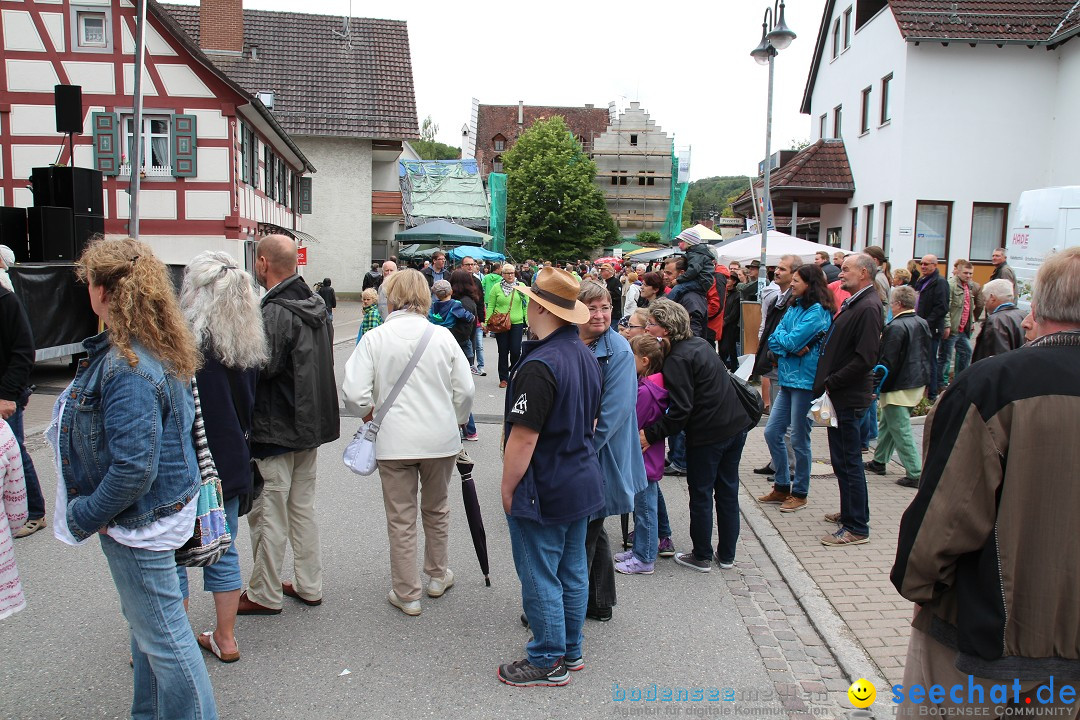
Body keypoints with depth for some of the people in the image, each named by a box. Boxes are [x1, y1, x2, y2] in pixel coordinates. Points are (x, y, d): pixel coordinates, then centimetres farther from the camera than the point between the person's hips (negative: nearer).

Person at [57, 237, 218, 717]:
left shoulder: (127, 371, -28)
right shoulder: (159, 349, 3)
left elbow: (133, 469, -30)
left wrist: (84, 517, -14)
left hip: (139, 520, -10)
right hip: (161, 509, 10)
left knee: (162, 633, 5)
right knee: (148, 621, 25)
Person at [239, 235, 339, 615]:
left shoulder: (274, 313, -21)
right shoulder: (316, 304, 7)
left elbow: (261, 367, -25)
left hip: (275, 428, -8)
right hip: (312, 423, 9)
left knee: (268, 514, 4)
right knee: (303, 507, 17)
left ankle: (264, 595, 16)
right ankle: (309, 586, 26)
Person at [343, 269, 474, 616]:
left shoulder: (375, 338, -8)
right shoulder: (443, 336, -3)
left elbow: (353, 392, -12)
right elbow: (465, 389, -1)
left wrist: (370, 415, 9)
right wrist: (456, 422, 17)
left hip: (394, 441, -2)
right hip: (441, 439, 2)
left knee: (401, 519, 9)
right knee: (436, 510, 22)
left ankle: (407, 594, 19)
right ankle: (438, 576, 37)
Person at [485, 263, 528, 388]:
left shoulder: (521, 287, 5)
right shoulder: (496, 287, 2)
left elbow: (526, 305, 6)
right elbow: (490, 306, 2)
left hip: (517, 323, 0)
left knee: (515, 351, -5)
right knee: (503, 352, 5)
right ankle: (503, 378, 15)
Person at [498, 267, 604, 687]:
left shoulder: (539, 365, -24)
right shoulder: (586, 356, 6)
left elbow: (524, 437, -24)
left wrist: (507, 489, -13)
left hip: (543, 492, -9)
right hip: (583, 482, 9)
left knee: (540, 579, 5)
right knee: (573, 572, 18)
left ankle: (548, 662, 18)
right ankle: (571, 651, 32)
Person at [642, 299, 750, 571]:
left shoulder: (677, 359, -17)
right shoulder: (700, 344, 10)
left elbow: (681, 410, -23)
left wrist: (651, 434, -19)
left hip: (708, 434, -8)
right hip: (736, 425, 9)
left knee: (701, 495, 7)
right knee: (728, 491, 16)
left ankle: (702, 557, 19)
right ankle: (727, 554, 28)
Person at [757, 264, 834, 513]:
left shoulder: (818, 311, -12)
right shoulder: (794, 307, 12)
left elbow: (793, 340, -20)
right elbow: (774, 341, 6)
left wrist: (782, 337, -1)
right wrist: (792, 347, -12)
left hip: (806, 381, -8)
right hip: (788, 378, 8)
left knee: (799, 440, 2)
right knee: (772, 432, 9)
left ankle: (800, 493, 16)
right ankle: (782, 486, 23)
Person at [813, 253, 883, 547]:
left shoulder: (868, 308, -17)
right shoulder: (853, 304, 15)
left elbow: (864, 359, -24)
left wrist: (830, 383, -18)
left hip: (849, 398, -10)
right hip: (841, 395, 10)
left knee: (848, 461, -3)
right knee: (844, 459, 19)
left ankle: (857, 527, 6)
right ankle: (850, 513, 32)